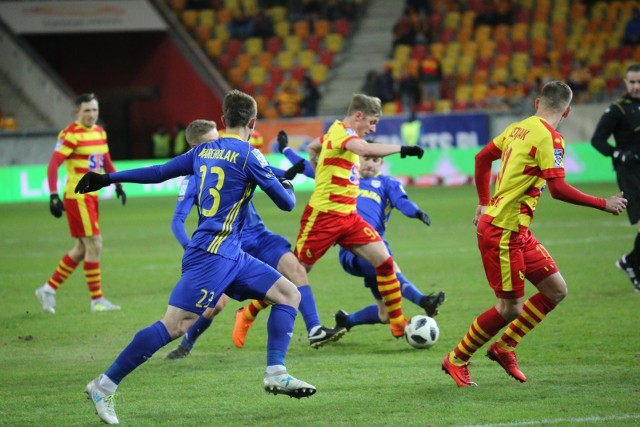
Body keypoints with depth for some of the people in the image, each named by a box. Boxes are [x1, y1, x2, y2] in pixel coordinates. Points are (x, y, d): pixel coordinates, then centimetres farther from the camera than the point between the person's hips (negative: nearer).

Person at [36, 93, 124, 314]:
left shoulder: (100, 132, 11)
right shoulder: (71, 134, -14)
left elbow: (106, 161, 24)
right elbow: (53, 165, -16)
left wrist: (118, 184, 14)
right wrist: (53, 196, -22)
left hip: (91, 196, 9)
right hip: (77, 197, -9)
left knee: (81, 249, 12)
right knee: (94, 245, -8)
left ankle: (48, 289, 22)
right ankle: (97, 300, 0)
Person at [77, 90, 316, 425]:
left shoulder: (204, 151, 13)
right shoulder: (248, 155, -9)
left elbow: (158, 172, 17)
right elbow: (286, 203, -4)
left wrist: (108, 178, 26)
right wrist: (289, 187, 19)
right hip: (212, 254, -9)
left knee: (288, 294, 8)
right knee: (176, 325, -13)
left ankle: (276, 374, 2)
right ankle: (104, 386, -10)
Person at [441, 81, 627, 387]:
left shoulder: (518, 128, 10)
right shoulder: (549, 138, -15)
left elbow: (482, 158, 21)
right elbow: (558, 189, -22)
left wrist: (484, 203, 29)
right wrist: (603, 204, -13)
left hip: (518, 231, 9)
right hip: (503, 232, -9)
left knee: (556, 290, 9)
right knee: (510, 308, -4)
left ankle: (504, 347, 18)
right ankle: (457, 360, 10)